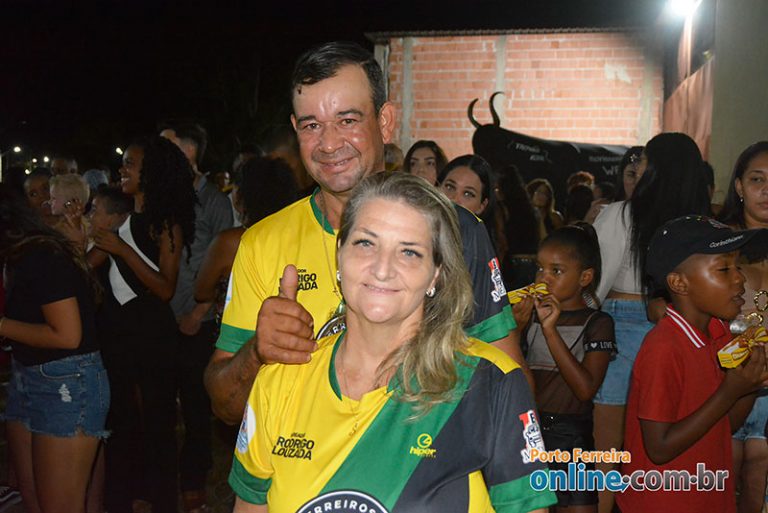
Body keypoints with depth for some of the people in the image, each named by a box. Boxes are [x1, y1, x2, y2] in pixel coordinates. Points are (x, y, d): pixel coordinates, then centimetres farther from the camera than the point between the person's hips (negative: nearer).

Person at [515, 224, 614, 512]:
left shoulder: (597, 323, -4)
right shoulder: (530, 313, 6)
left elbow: (585, 388, -17)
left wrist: (550, 329, -20)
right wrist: (515, 327, -12)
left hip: (569, 435, -3)